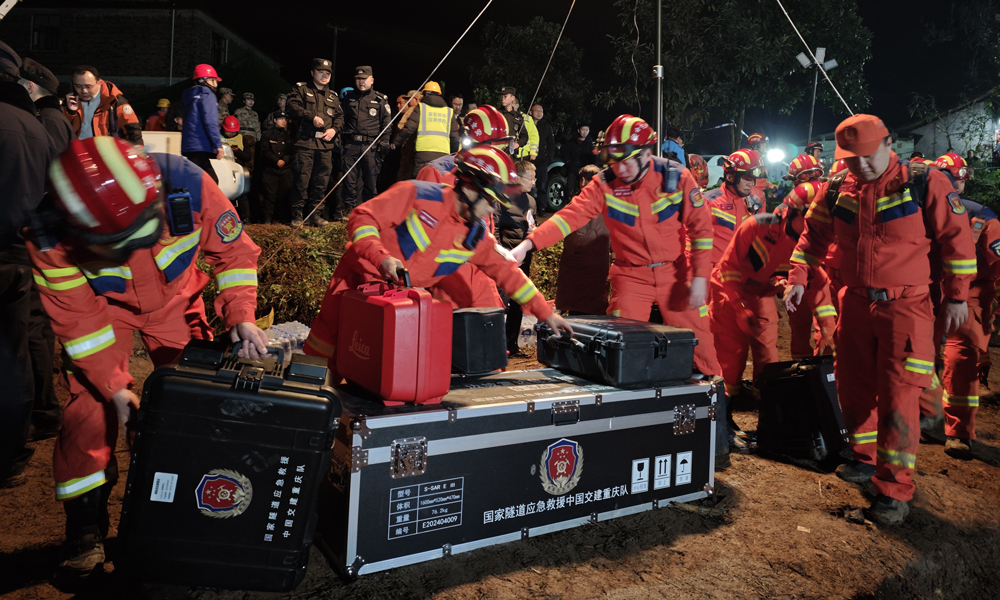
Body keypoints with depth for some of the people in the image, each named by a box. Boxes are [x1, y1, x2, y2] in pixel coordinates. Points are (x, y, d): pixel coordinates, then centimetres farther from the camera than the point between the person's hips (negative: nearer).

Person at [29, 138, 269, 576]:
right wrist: (114, 384, -23)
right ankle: (85, 531, 10)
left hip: (175, 298, 1)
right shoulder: (50, 237, -32)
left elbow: (234, 249, -19)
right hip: (102, 304, -1)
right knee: (91, 408, -10)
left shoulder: (187, 183, -34)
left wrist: (240, 317, -29)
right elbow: (76, 317, -20)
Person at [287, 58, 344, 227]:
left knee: (321, 181, 5)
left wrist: (334, 129, -3)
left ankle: (314, 213, 16)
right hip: (305, 142, -4)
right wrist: (312, 117, -16)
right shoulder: (301, 89, 8)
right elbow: (292, 106, -6)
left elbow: (339, 116, 17)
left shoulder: (333, 96, 21)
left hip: (325, 144, 4)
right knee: (302, 178, -6)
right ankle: (297, 214, 2)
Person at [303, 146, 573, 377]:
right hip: (361, 280, -4)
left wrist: (546, 313, 3)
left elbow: (508, 272, 5)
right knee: (327, 349, 1)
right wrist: (382, 257, -34)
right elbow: (363, 218, -18)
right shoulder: (417, 194, -16)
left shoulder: (477, 237, 0)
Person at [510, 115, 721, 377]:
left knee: (698, 343, 5)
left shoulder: (677, 177, -11)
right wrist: (527, 244, -34)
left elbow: (701, 227, -6)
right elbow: (571, 215, -21)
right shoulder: (604, 184, -11)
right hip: (631, 275, 0)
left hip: (675, 272, 0)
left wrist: (700, 277, -10)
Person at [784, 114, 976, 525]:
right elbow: (815, 234, 14)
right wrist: (798, 277, 4)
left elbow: (956, 237, -3)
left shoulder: (926, 183, -8)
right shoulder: (838, 190, 3)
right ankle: (866, 458, 34)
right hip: (855, 302, 5)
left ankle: (895, 489, 2)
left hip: (905, 306, -5)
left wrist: (956, 295, -3)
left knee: (898, 394, -8)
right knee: (853, 385, 13)